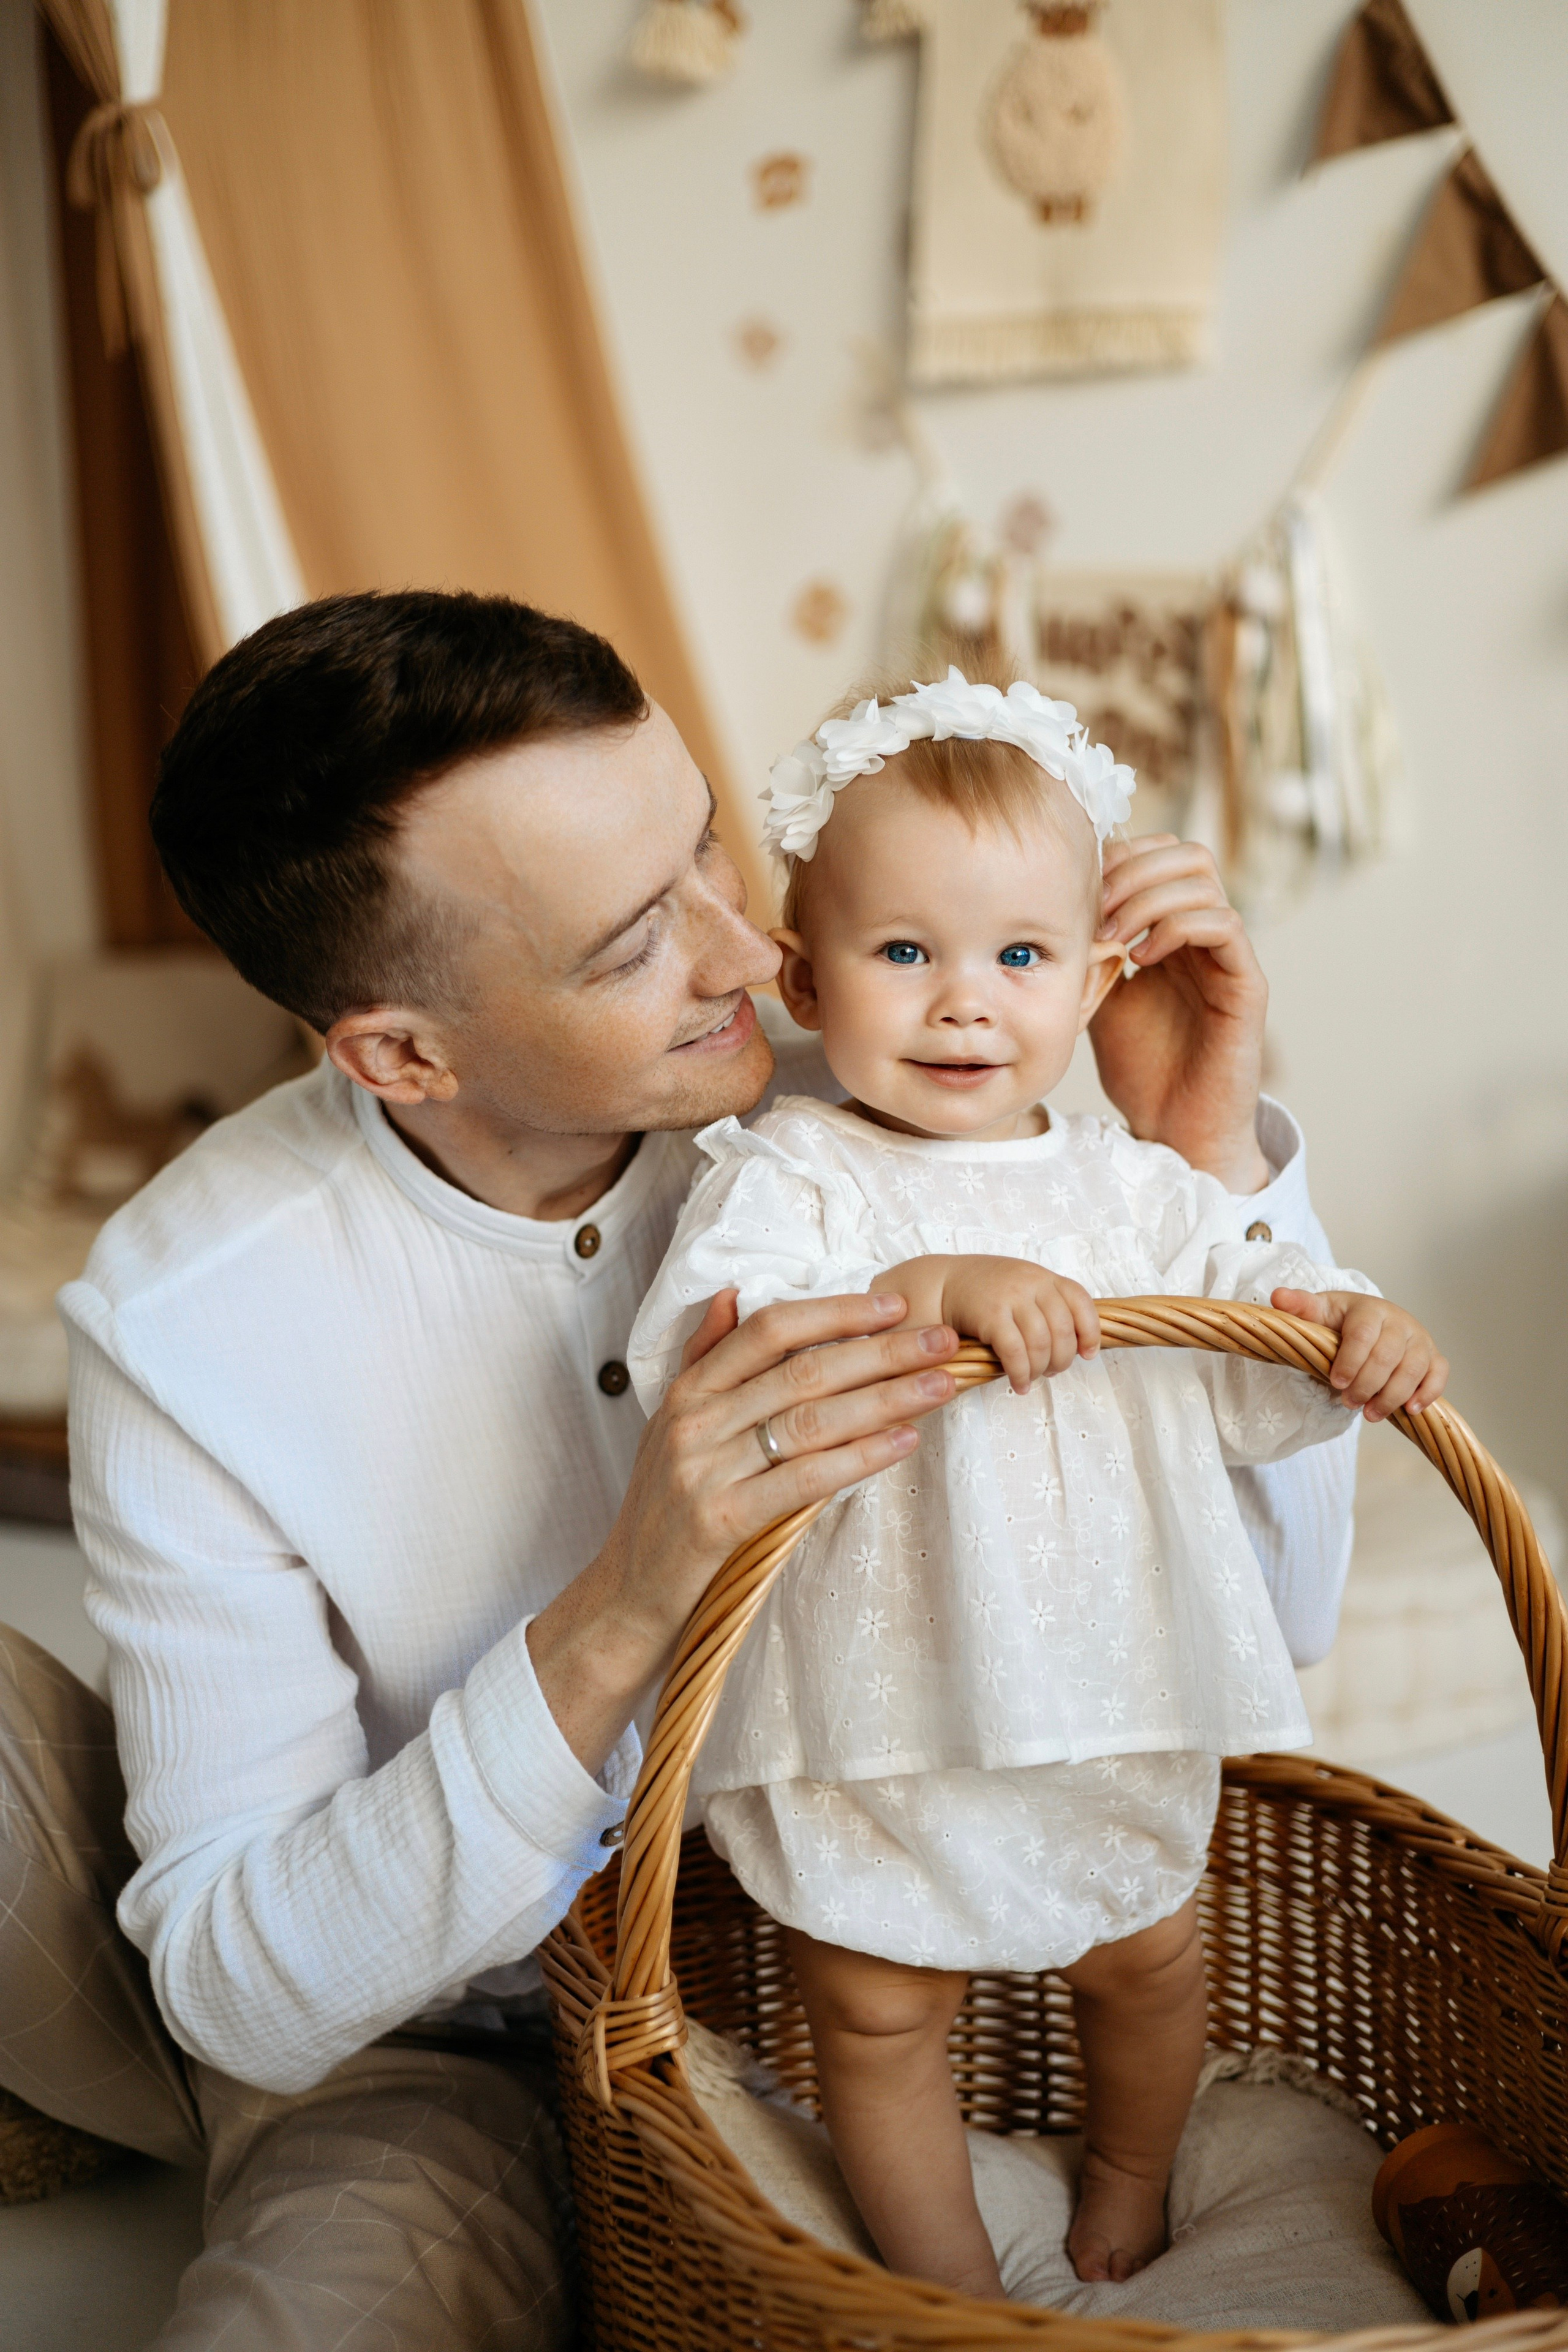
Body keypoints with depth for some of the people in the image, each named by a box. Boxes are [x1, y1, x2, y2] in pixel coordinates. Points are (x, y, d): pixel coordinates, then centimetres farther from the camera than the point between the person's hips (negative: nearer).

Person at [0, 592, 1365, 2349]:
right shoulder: (182, 1326, -22)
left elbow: (1264, 1611, -9)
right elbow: (238, 1991, -21)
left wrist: (1214, 1160, -23)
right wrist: (620, 1620, -35)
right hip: (360, 2026, 0)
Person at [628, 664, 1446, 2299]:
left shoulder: (1137, 1193, 0)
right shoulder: (787, 1176, -15)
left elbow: (1251, 1356, 4)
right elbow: (693, 1349, -31)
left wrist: (1351, 1333, -18)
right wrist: (925, 1288, -41)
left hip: (1122, 1701, 5)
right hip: (876, 1721, -4)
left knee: (1148, 1961, 25)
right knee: (877, 2011, 12)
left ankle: (1128, 2192, 56)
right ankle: (953, 2289, 38)